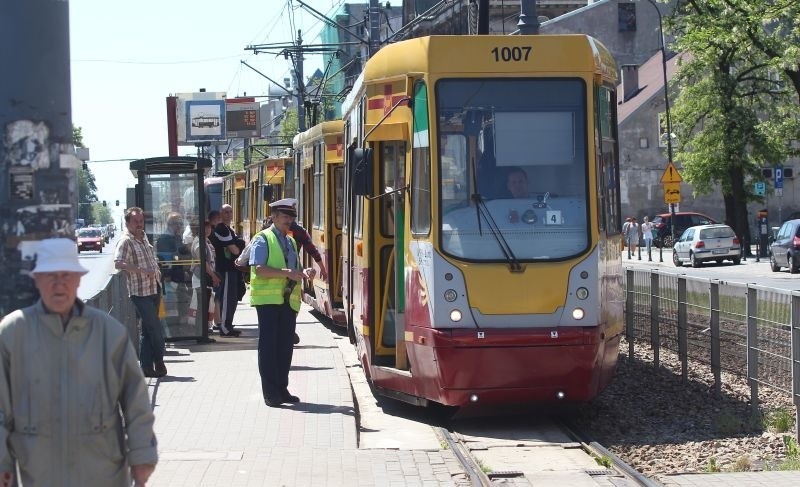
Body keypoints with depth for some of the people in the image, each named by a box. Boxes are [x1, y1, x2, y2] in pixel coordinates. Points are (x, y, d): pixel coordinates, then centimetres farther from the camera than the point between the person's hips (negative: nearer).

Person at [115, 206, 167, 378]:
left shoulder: (143, 237, 14)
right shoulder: (125, 241, -12)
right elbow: (118, 263, -26)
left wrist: (156, 272, 13)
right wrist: (142, 270, -27)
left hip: (154, 289, 8)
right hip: (140, 292, -8)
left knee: (148, 331, 11)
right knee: (156, 329, -7)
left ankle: (147, 367, 15)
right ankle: (159, 362, 11)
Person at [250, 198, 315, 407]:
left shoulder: (291, 241, 19)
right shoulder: (262, 239, -4)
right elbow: (259, 269, -16)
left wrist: (303, 272, 1)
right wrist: (287, 273, -22)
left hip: (289, 300, 7)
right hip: (268, 299, -7)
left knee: (285, 346, 8)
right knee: (269, 345, -3)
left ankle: (282, 389, 16)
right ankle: (270, 393, -1)